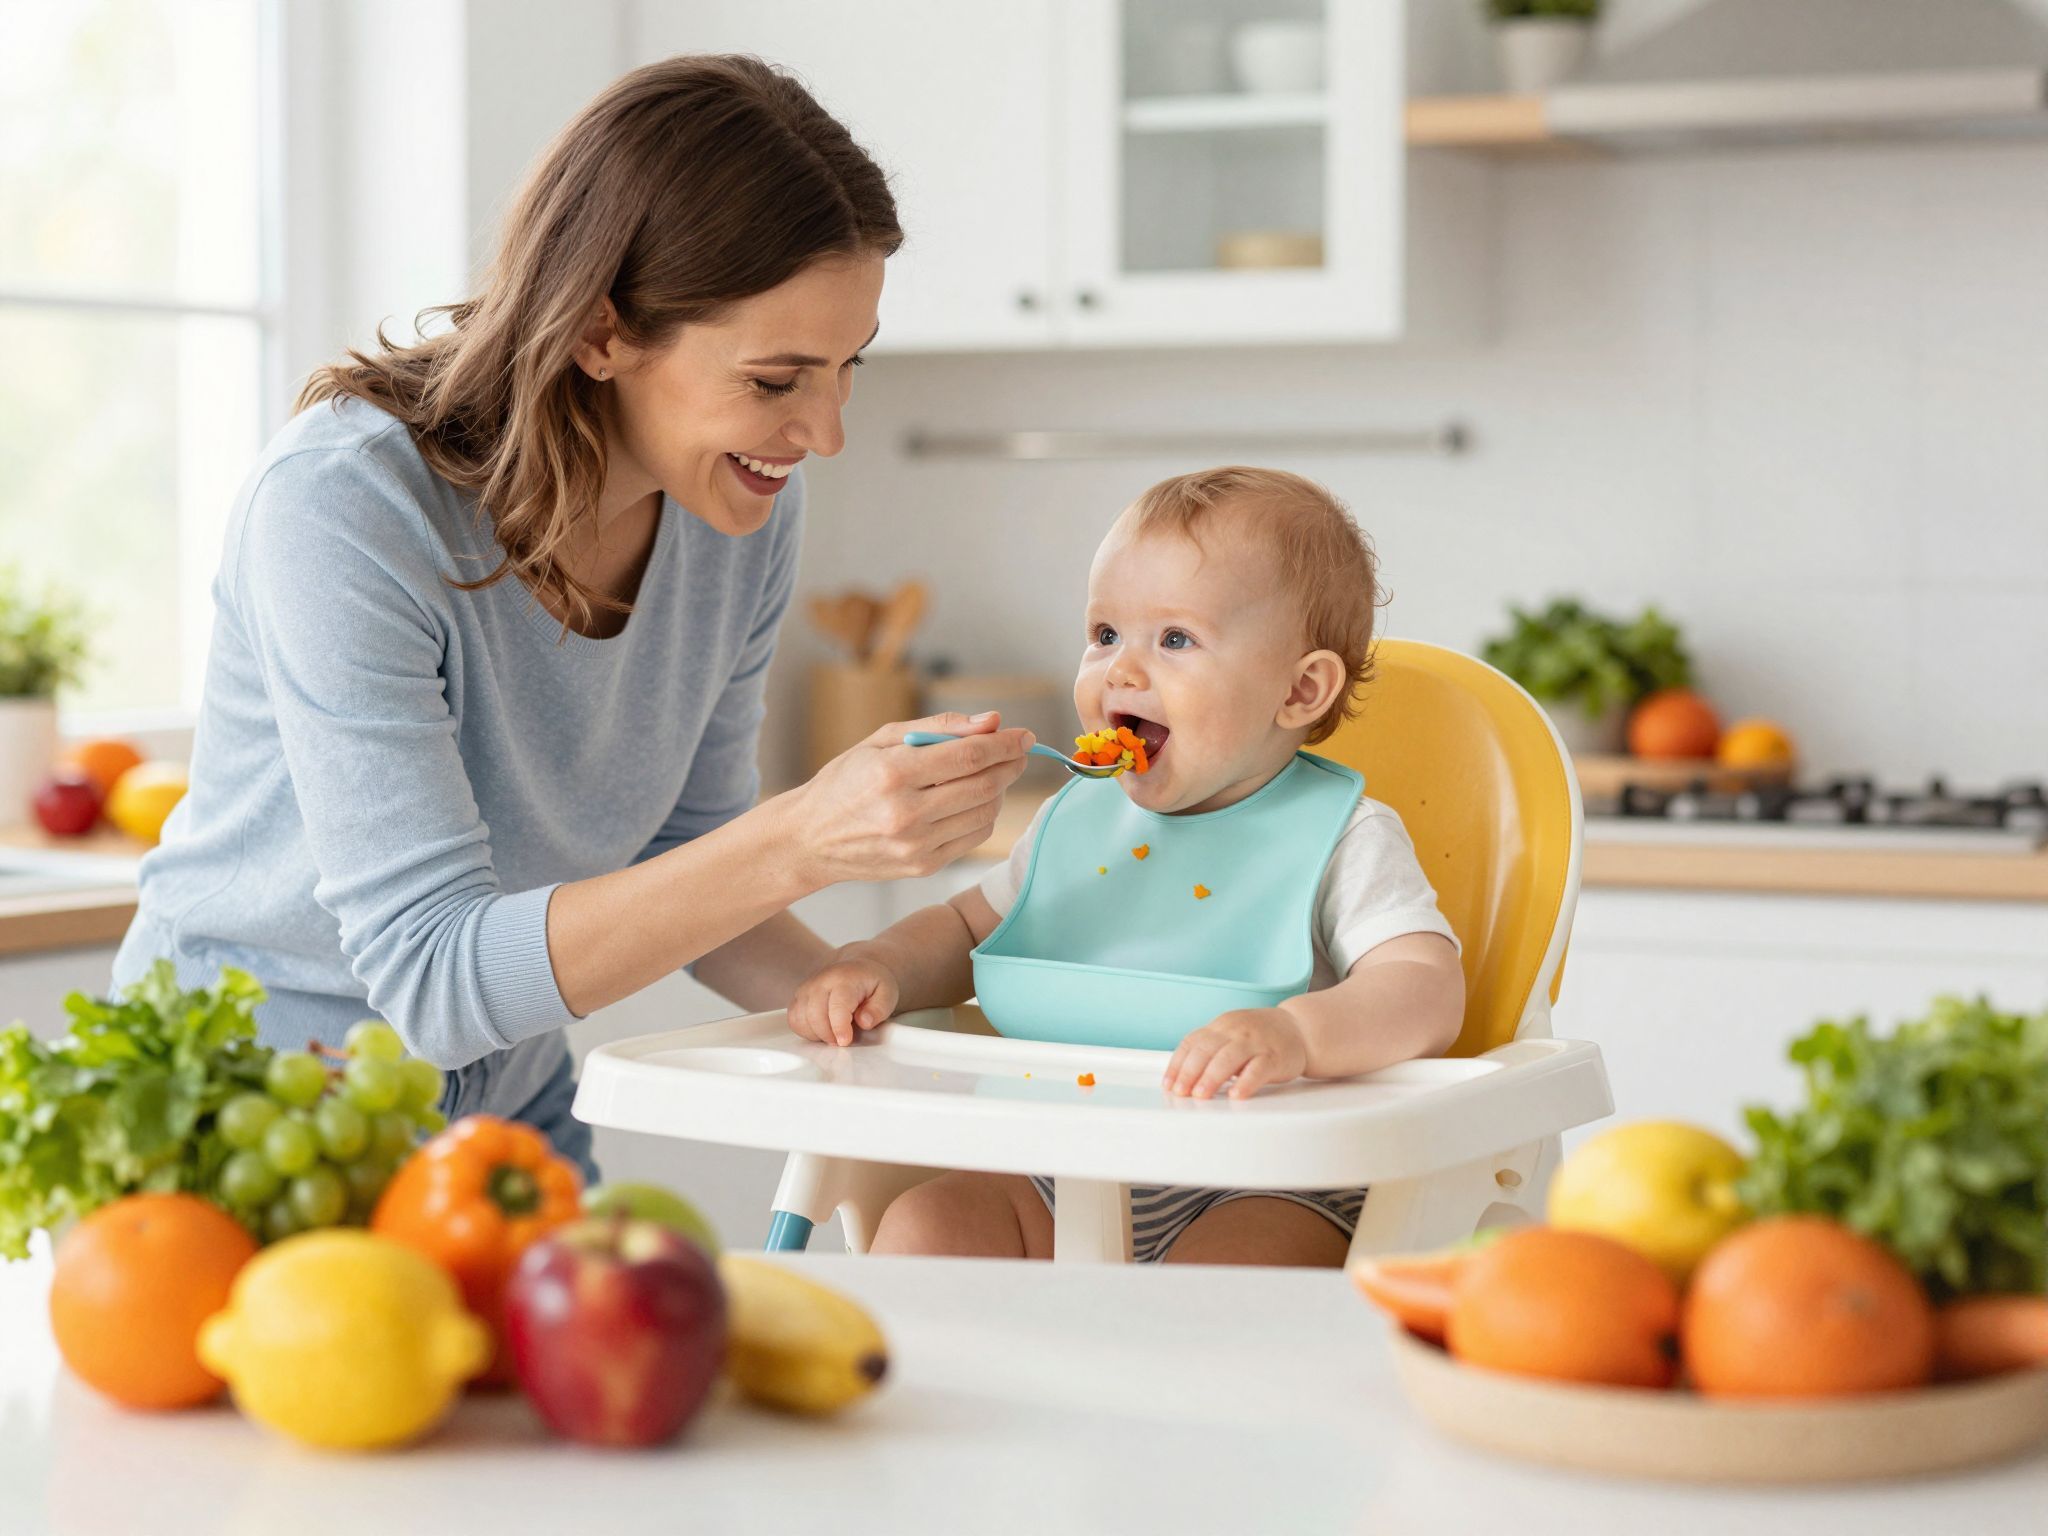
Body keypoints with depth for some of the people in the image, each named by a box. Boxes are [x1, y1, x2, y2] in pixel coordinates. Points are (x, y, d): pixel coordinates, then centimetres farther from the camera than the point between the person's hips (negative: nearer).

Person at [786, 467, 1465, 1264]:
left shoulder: (1341, 840, -6)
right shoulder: (1077, 818, 12)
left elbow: (1429, 991, -20)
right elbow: (964, 929, 26)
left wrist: (1295, 1033, -41)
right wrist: (875, 966, 3)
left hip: (1266, 1193, -5)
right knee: (921, 1228, -15)